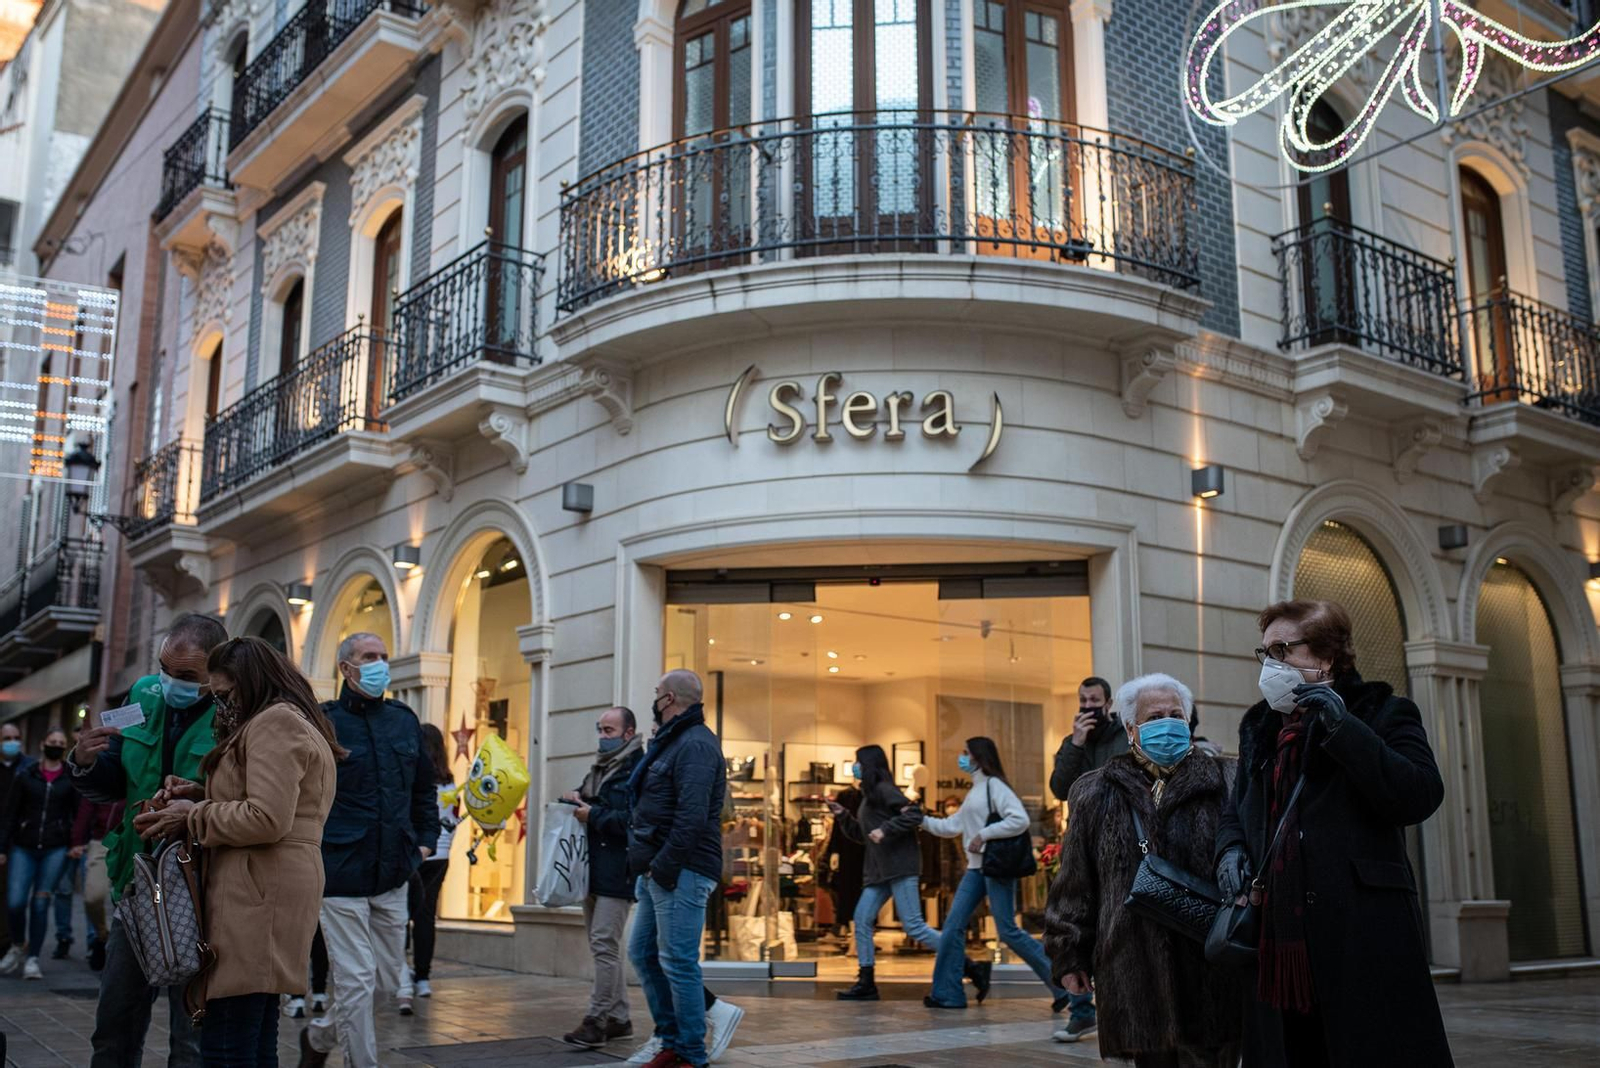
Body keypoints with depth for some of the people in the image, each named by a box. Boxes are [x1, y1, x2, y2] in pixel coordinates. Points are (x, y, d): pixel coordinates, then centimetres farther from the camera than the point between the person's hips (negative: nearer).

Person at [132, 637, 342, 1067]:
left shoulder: (275, 722, -8)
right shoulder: (297, 723, 25)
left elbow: (267, 820, -18)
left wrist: (192, 817, -6)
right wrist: (203, 797, 12)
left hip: (256, 893, -11)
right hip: (265, 890, 11)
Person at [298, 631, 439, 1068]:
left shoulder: (404, 721, 11)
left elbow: (425, 787, 22)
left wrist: (426, 840, 14)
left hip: (392, 875, 6)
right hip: (340, 875, -6)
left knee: (387, 979, 13)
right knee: (357, 981, -4)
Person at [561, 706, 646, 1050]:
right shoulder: (601, 767, 18)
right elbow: (587, 798, 30)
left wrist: (593, 815, -16)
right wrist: (576, 799, 8)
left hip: (617, 873, -10)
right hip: (593, 870, 10)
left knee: (604, 944, -10)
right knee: (602, 946, 13)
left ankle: (597, 1020, -5)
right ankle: (618, 1018, 20)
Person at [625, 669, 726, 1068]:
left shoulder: (694, 744, -14)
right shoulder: (672, 741, 19)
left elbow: (692, 817, -23)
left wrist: (663, 867, -20)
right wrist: (645, 863, 14)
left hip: (680, 872, -11)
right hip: (657, 870, 11)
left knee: (677, 962, -6)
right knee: (642, 953, 14)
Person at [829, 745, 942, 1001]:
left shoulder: (884, 789, -6)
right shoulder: (868, 796, 21)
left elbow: (914, 814, -17)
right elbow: (863, 836, 24)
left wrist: (885, 830, -23)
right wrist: (843, 816, 14)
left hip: (900, 866, -9)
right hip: (879, 871, 9)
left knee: (913, 926, -11)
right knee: (862, 920, 2)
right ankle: (866, 982, 5)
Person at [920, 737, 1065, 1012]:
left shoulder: (994, 785, -10)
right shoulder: (974, 791, 18)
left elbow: (1020, 820, -21)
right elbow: (952, 826, 23)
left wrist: (984, 835, -20)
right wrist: (921, 820, 17)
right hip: (976, 868, 9)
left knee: (1008, 931, -8)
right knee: (953, 926, 3)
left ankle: (1061, 984, 2)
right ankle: (947, 994, 6)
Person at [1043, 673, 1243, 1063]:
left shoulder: (1220, 786, 4)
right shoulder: (1098, 795, 8)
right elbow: (1075, 881, 11)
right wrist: (1069, 953, 9)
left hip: (1208, 968, -1)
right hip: (1136, 967, 1)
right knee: (1152, 1058, 10)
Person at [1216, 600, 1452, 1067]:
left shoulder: (1382, 713, 2)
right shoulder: (1259, 728, 19)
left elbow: (1422, 796, -13)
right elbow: (1235, 813, 28)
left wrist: (1342, 728, -17)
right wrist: (1231, 849, 6)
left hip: (1363, 935, -5)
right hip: (1276, 937, 5)